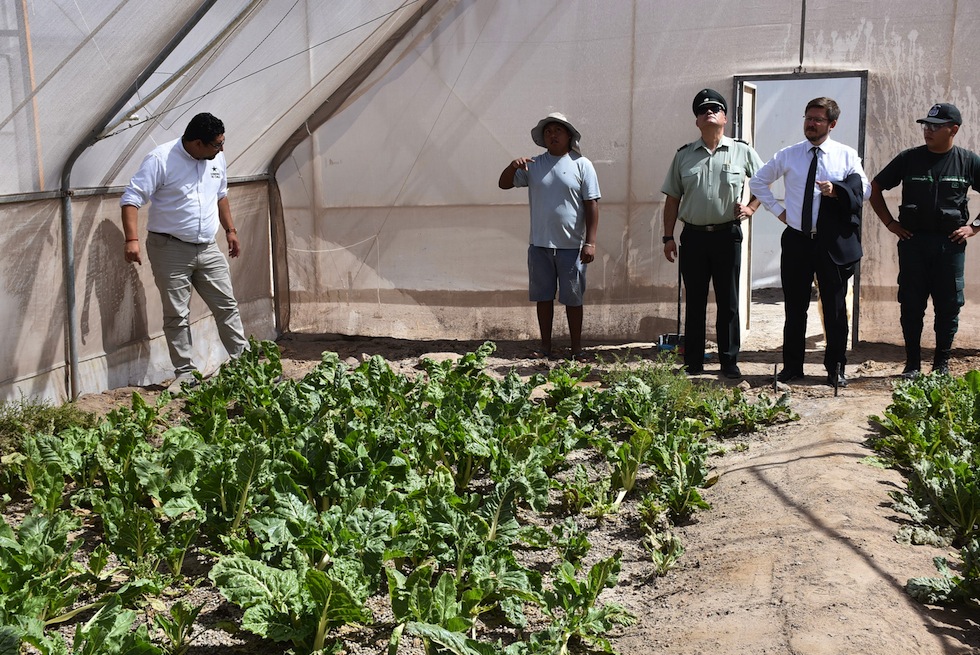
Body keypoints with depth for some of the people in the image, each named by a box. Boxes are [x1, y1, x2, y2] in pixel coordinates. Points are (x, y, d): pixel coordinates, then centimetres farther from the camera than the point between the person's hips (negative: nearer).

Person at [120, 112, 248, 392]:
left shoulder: (216, 159, 5)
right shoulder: (160, 159, -14)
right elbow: (131, 199, -17)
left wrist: (230, 230, 22)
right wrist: (132, 240, -27)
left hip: (207, 248, 5)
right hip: (170, 249, -5)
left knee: (227, 306, 7)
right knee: (176, 315, 1)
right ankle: (185, 373, 10)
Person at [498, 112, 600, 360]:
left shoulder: (581, 165, -2)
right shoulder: (533, 165, 7)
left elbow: (592, 204, -4)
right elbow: (504, 184, 9)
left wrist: (590, 242, -10)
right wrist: (513, 166, -13)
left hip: (571, 246, -3)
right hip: (540, 245, 3)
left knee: (573, 299, 5)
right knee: (543, 297, 10)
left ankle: (576, 348, 17)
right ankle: (545, 346, 21)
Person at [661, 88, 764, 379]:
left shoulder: (742, 152, 3)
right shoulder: (683, 155, 7)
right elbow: (672, 199, 8)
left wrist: (750, 207, 0)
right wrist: (668, 237, 2)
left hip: (727, 235, -1)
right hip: (693, 236, 1)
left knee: (728, 303, 4)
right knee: (694, 302, 7)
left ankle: (729, 362, 13)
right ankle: (692, 363, 14)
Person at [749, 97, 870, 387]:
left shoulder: (847, 155, 3)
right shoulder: (787, 155, 6)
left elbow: (865, 190, -2)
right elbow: (757, 181, 16)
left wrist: (837, 190, -20)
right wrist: (778, 209, 6)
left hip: (833, 242, -1)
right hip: (797, 241, 1)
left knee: (835, 307, 4)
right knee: (795, 307, 7)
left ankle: (836, 368, 15)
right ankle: (792, 366, 17)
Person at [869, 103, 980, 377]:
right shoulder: (909, 158, 3)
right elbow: (875, 188, 11)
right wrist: (890, 223, 4)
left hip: (951, 244, 0)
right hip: (913, 242, 1)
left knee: (949, 306, 3)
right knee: (911, 305, 3)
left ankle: (942, 363, 15)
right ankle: (912, 363, 13)